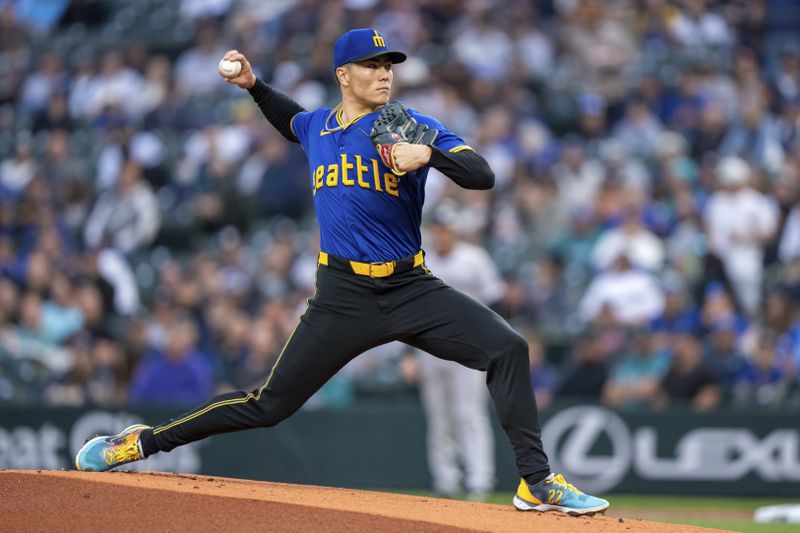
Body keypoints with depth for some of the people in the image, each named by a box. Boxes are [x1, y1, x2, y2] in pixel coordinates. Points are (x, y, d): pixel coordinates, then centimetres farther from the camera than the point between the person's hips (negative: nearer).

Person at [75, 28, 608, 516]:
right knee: (270, 404, -1)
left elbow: (483, 175, -14)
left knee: (507, 348, -19)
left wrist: (428, 154, -31)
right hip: (343, 296, 1)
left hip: (412, 289, -1)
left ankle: (537, 482, -13)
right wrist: (254, 84, 22)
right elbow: (293, 121, 37)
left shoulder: (413, 126, -2)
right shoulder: (317, 126, 9)